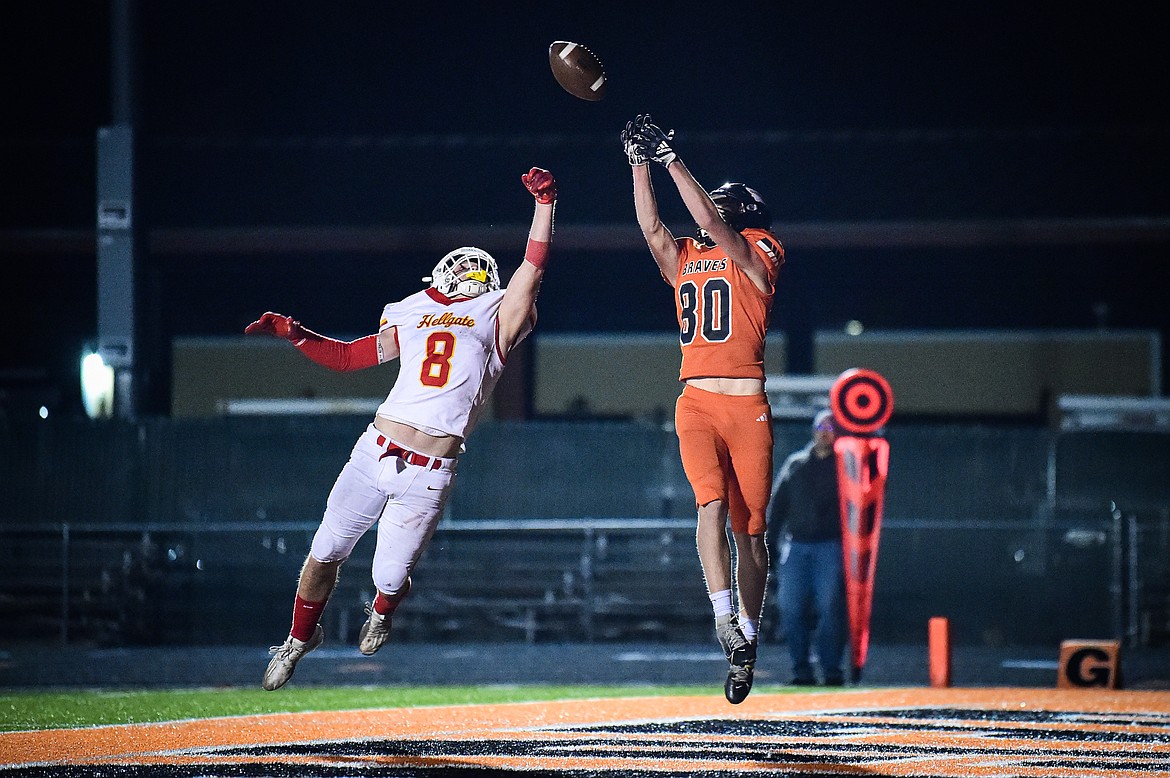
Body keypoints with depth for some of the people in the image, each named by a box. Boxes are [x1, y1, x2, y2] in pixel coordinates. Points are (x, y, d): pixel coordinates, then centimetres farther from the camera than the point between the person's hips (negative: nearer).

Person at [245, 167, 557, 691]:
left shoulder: (495, 319, 10)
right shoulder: (412, 318, 19)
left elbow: (532, 268, -1)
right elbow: (347, 357, 22)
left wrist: (544, 205, -10)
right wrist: (294, 334, 10)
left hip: (429, 474, -3)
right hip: (375, 452, 3)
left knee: (390, 577, -4)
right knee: (325, 552, 0)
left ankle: (381, 611, 32)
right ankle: (300, 637, 24)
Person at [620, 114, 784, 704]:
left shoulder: (757, 256, 3)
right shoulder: (683, 260, 18)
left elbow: (710, 222, -10)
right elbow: (651, 227, 3)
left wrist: (671, 158, -10)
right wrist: (640, 163, -5)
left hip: (747, 405, -3)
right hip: (696, 404, 3)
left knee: (750, 528, 1)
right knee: (712, 502, -19)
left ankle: (745, 638, 9)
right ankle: (724, 618, -24)